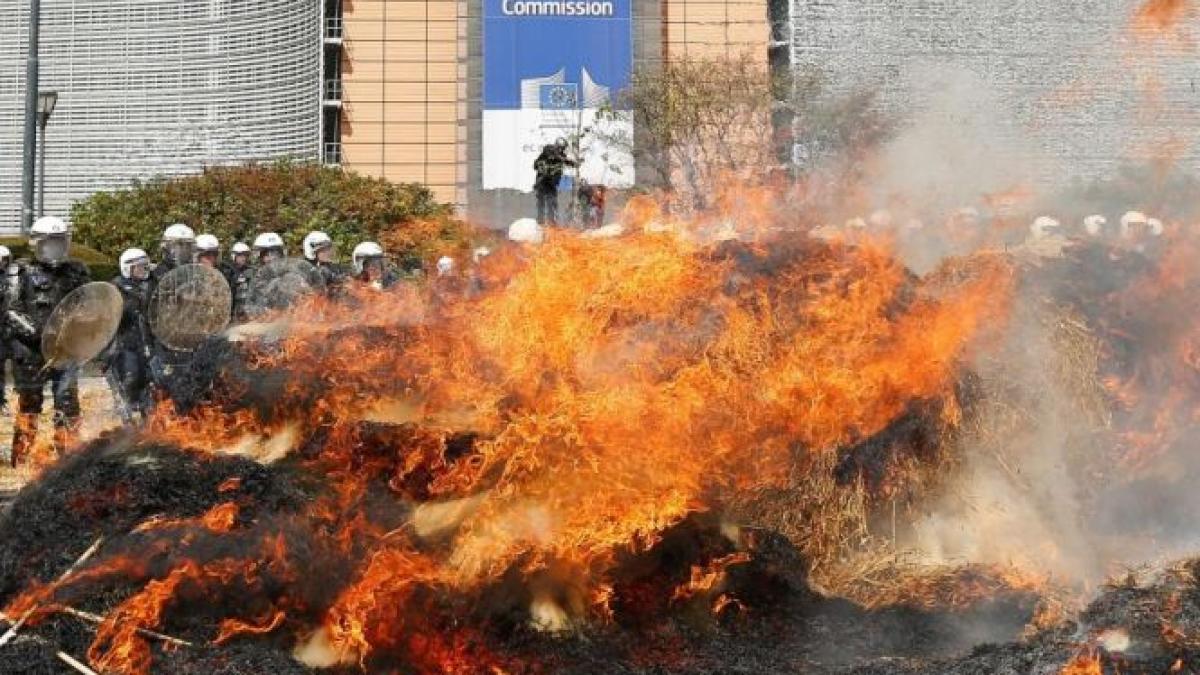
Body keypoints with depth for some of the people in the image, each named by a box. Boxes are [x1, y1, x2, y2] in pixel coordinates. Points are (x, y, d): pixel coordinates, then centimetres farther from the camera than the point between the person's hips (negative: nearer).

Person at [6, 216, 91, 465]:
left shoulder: (77, 272, 10)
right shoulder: (24, 274, 2)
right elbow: (11, 311, -3)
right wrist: (33, 331, -15)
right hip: (31, 349, -1)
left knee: (67, 398, -4)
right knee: (29, 400, 6)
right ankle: (21, 456, 15)